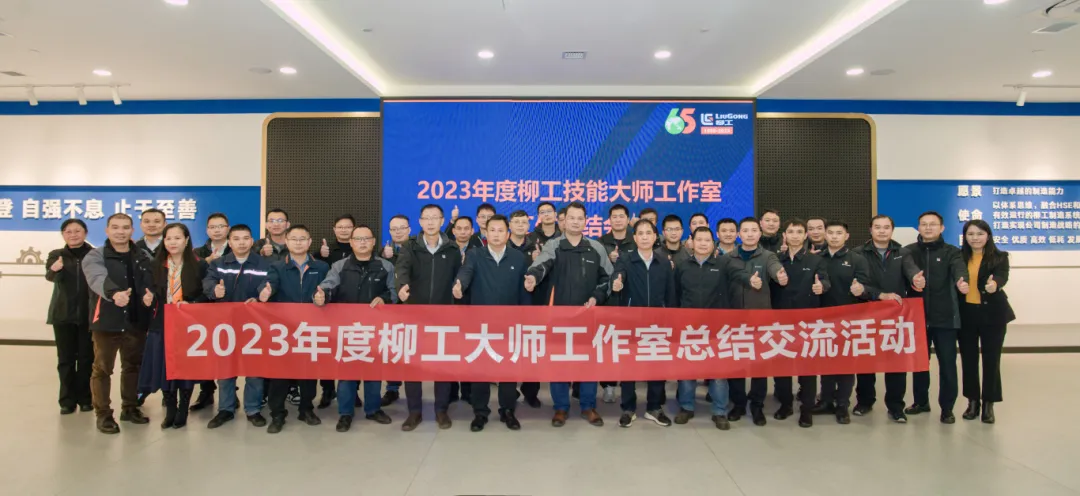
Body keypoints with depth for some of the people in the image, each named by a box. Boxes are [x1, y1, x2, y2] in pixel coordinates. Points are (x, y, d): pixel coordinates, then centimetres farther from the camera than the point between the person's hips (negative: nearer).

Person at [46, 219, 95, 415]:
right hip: (63, 315, 1)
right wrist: (54, 270, -40)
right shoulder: (56, 255, 3)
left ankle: (85, 398, 16)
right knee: (65, 359, 6)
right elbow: (50, 276, -15)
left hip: (88, 315, -1)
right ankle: (67, 400, 14)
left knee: (86, 358, 5)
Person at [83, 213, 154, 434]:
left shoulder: (143, 257, 9)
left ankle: (130, 408, 29)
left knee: (133, 366, 15)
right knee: (102, 369, 4)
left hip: (136, 322, 4)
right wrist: (114, 293, -45)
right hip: (107, 322, -4)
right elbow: (99, 279, -26)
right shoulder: (95, 256, -5)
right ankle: (103, 414, 16)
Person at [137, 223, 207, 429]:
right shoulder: (155, 266, 6)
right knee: (164, 367, 4)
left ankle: (182, 411, 18)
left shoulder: (199, 265, -2)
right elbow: (144, 290, 1)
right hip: (162, 326, 2)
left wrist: (191, 305, -18)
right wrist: (146, 299, -21)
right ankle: (170, 410, 20)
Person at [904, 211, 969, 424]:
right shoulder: (910, 251, 5)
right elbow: (908, 266, -18)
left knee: (947, 362, 2)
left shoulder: (951, 252, 3)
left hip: (945, 316, -1)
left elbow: (959, 268, -19)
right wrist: (914, 278, -42)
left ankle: (947, 408, 14)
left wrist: (962, 281, -43)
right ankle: (921, 401, 27)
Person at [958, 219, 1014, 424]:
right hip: (966, 314, 2)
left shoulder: (999, 257, -3)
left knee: (991, 359, 4)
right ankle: (973, 401, 22)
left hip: (992, 314, -2)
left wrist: (994, 284, -43)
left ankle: (988, 404, 16)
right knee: (968, 359, 9)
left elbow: (1002, 276, -22)